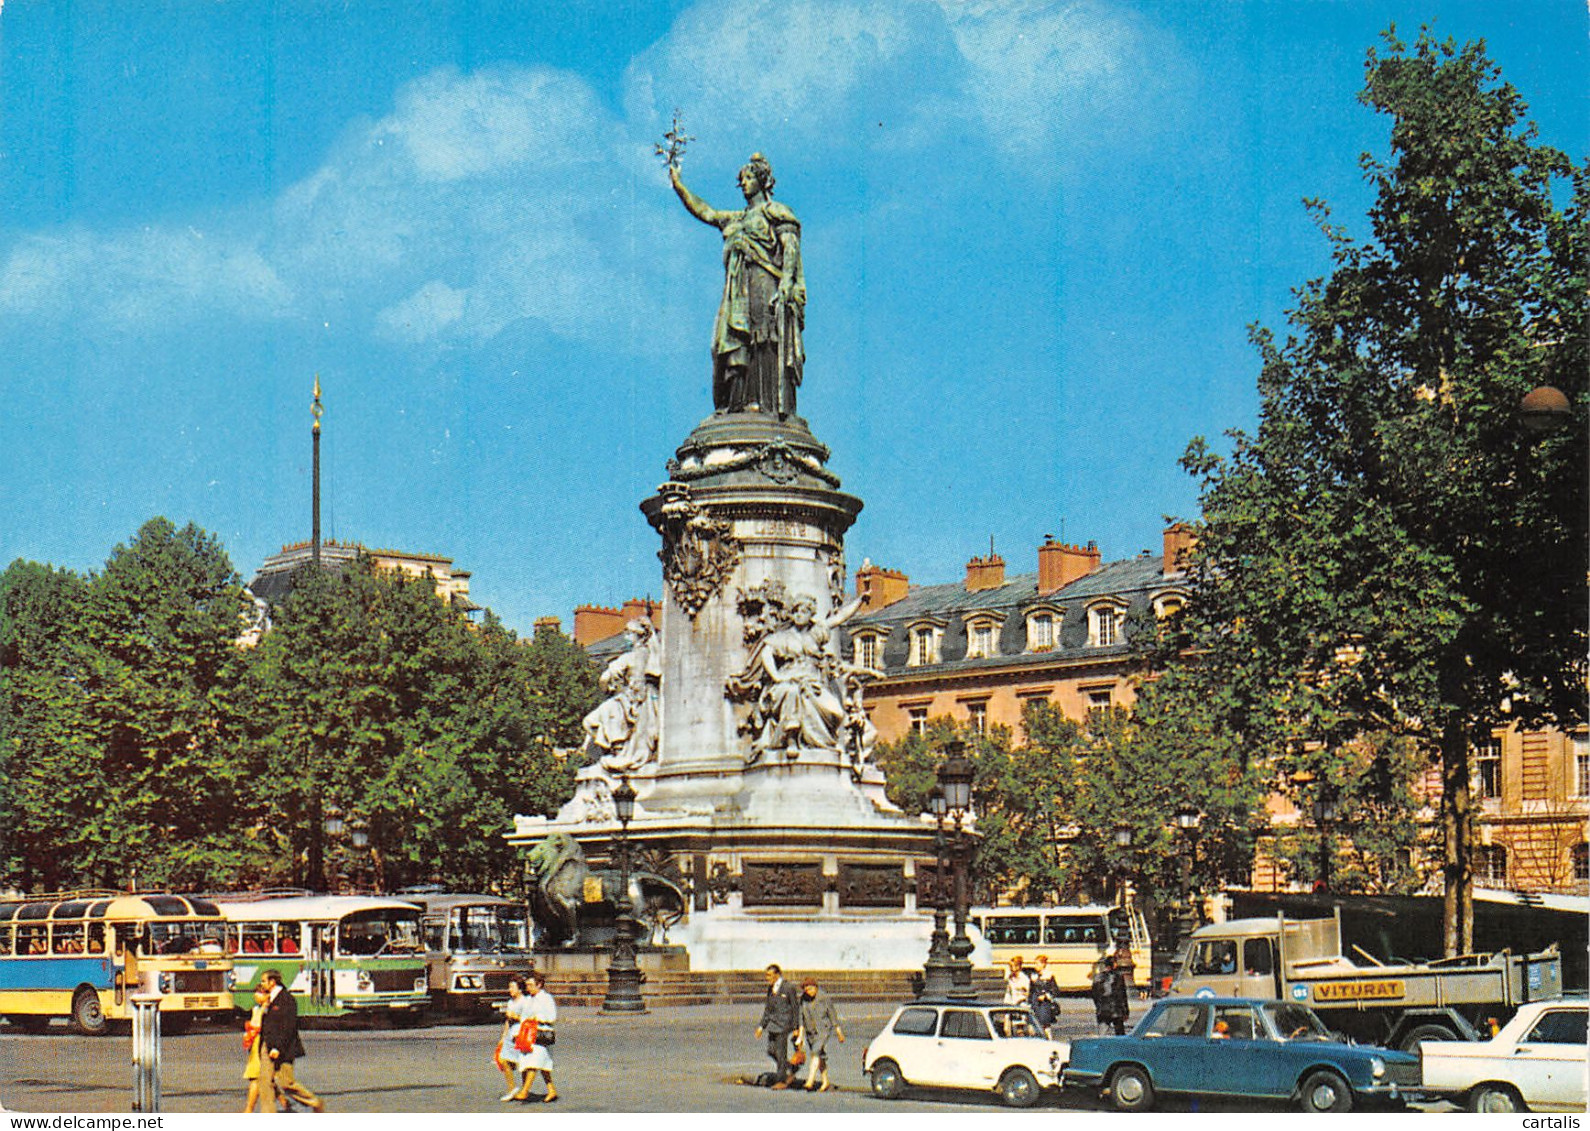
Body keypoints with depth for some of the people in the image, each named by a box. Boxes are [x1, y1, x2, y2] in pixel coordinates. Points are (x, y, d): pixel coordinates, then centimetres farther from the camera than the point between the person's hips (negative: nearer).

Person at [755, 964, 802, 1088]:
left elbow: (795, 1009, -7)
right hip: (772, 1022, 7)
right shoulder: (771, 988, 11)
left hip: (784, 1023, -7)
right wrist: (762, 1026, 13)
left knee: (781, 1052, -4)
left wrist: (796, 1028, -9)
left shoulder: (788, 988, -10)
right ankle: (790, 1071, 20)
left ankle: (782, 1081, 4)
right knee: (771, 1050, 5)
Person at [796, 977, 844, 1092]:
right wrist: (800, 1035, 7)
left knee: (816, 1053, -22)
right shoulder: (803, 999, 0)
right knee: (820, 1057, 12)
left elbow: (833, 1016, -5)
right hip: (810, 1032, 5)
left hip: (823, 1030, -5)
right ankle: (826, 1082, 23)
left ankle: (810, 1081, -28)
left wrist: (840, 1033, 0)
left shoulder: (825, 999, -11)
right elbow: (802, 1018, 8)